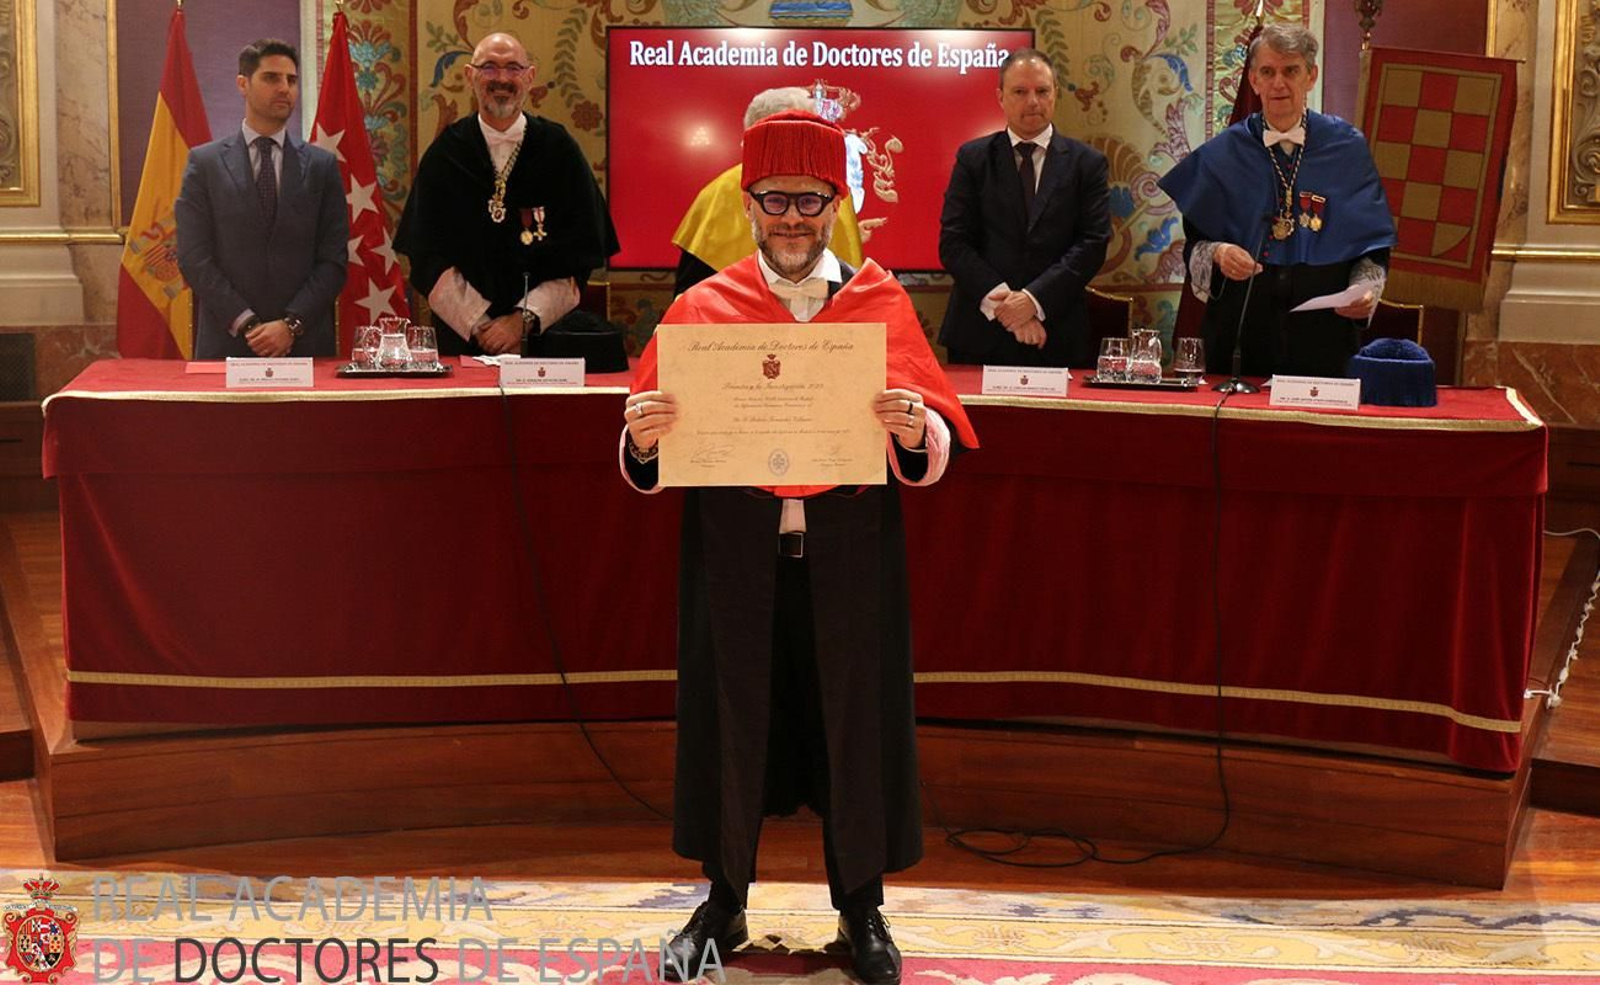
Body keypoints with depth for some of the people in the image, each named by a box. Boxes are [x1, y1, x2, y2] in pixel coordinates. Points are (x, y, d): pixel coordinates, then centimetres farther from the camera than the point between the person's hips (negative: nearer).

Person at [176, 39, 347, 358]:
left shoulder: (321, 166, 6)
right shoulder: (204, 162, 3)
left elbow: (333, 260, 2)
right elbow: (194, 257, -3)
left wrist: (291, 325, -11)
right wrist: (247, 325, -11)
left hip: (305, 342, 1)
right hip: (227, 342, -1)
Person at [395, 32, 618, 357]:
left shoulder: (559, 150, 2)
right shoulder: (446, 153, 3)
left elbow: (578, 255, -2)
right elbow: (430, 256, 0)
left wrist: (525, 320, -11)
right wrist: (480, 324, -10)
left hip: (545, 330, 0)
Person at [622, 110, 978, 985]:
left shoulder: (883, 304, 2)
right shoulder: (700, 307, 3)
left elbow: (938, 448, -3)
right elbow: (646, 459, 1)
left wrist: (916, 430, -25)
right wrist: (643, 440, -21)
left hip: (849, 548, 0)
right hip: (733, 547, 0)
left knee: (854, 713, 6)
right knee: (729, 713, 8)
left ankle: (862, 907, 23)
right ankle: (723, 903, 25)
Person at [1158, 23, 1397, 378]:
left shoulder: (1347, 148, 4)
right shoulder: (1224, 154, 4)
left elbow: (1372, 243, 5)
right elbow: (1194, 243, 4)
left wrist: (1365, 289, -13)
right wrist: (1217, 254, -17)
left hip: (1324, 329, 0)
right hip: (1242, 324, 0)